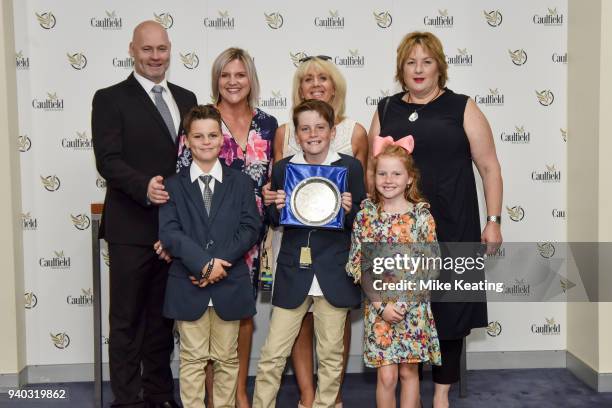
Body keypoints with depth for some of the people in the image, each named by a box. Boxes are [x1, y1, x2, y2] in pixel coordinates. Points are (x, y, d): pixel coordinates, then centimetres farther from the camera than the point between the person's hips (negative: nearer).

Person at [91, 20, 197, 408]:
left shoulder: (186, 98, 13)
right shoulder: (110, 99, -2)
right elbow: (107, 160, -12)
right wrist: (144, 187, -29)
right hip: (131, 227, -5)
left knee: (163, 315, 15)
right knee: (127, 318, 5)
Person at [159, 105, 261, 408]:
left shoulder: (241, 182, 6)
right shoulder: (173, 185, 3)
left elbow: (250, 229, -3)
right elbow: (169, 232, -9)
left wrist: (219, 263, -15)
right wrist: (203, 263, -20)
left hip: (229, 285, 1)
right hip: (188, 286, -1)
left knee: (227, 358, 12)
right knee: (193, 359, 7)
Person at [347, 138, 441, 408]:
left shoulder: (421, 215, -4)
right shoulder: (365, 215, -1)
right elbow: (358, 266, -2)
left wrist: (404, 303, -12)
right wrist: (382, 305, -10)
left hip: (413, 306, 0)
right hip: (378, 306, 0)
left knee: (409, 371, 10)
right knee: (386, 376, 2)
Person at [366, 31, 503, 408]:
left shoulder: (462, 108, 3)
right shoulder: (386, 111, 10)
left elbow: (489, 166, 2)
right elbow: (372, 169, 13)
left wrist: (494, 220, -3)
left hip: (451, 228, -2)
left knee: (450, 306, 5)